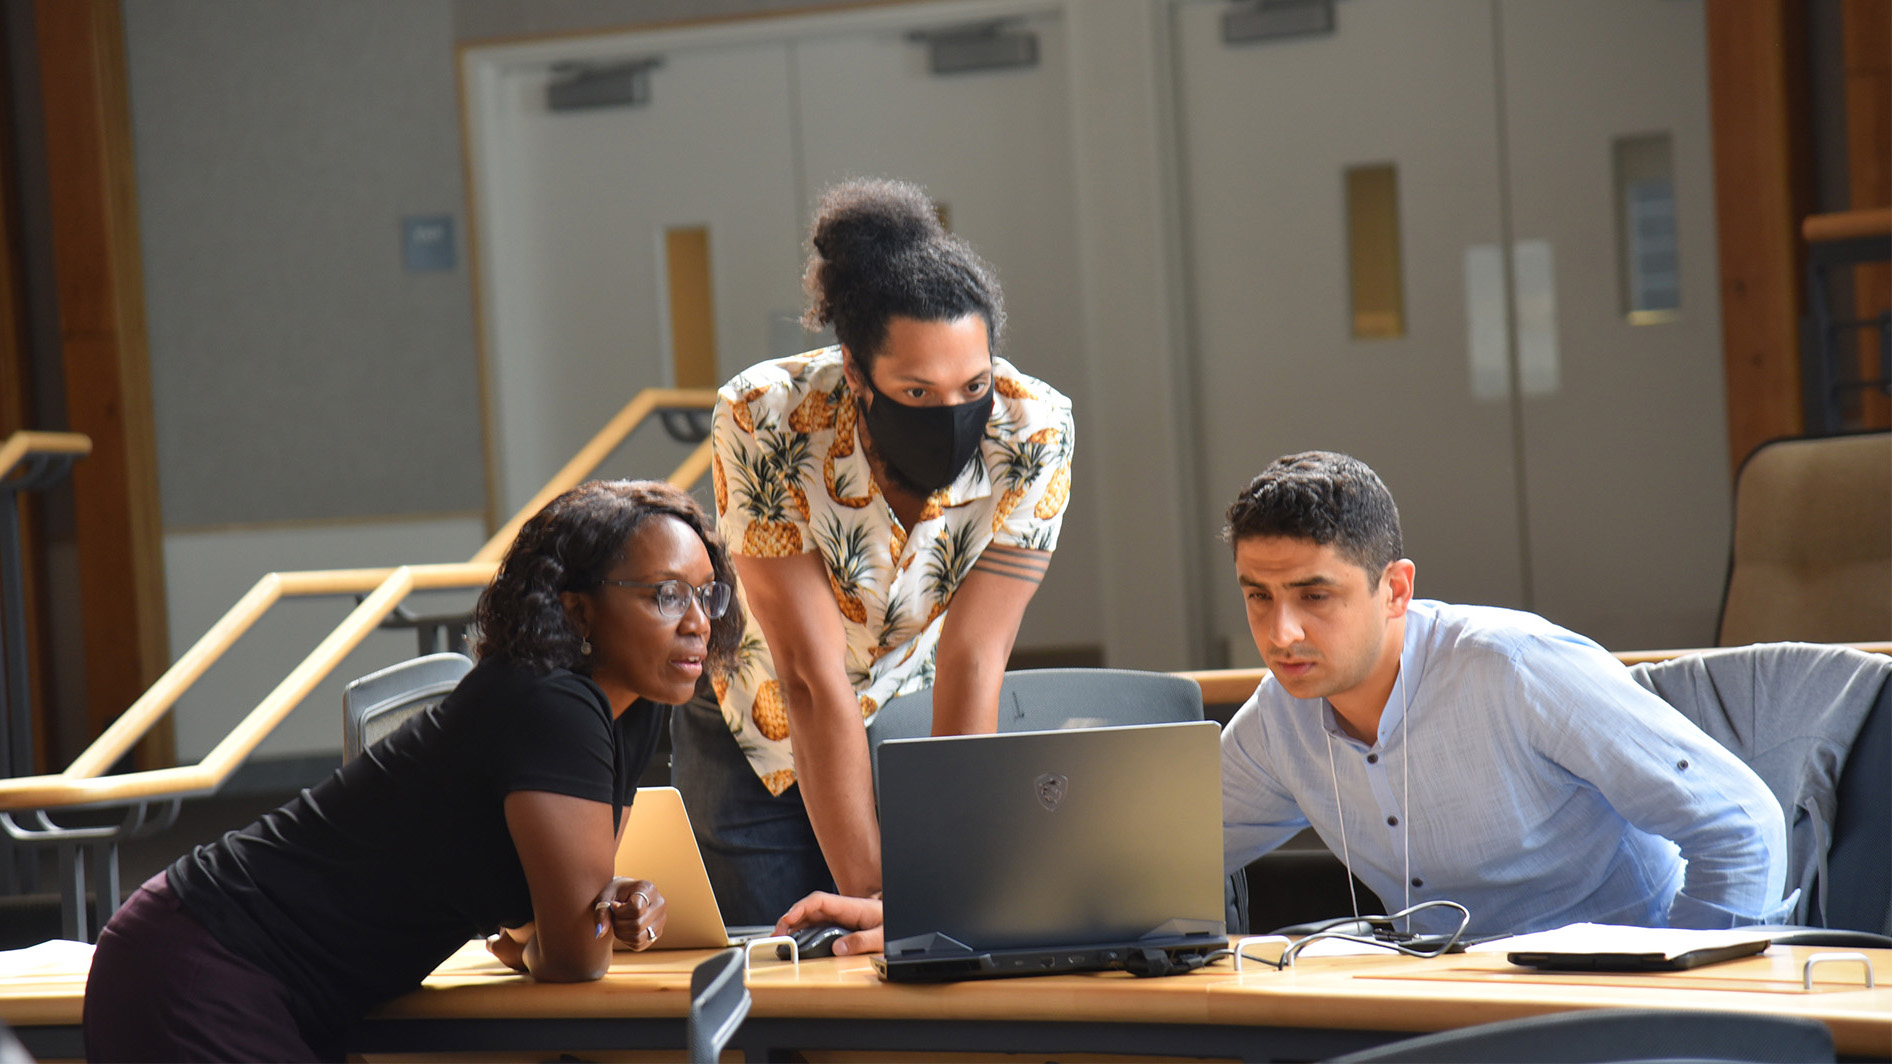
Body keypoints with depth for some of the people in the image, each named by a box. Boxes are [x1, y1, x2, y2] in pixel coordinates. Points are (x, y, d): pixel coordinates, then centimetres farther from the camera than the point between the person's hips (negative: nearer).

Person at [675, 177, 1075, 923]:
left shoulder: (1032, 433, -26)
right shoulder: (763, 422, -31)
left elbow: (972, 663, -26)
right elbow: (813, 675, -32)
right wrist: (868, 896, -34)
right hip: (760, 741, -1)